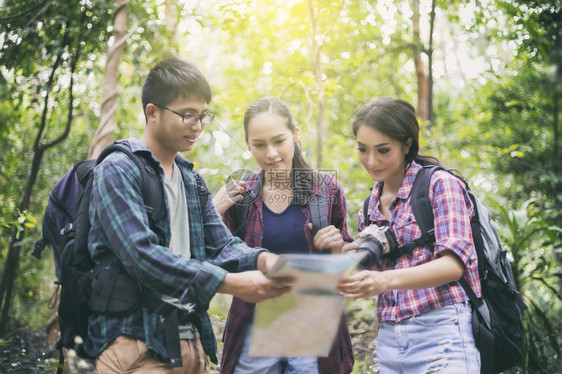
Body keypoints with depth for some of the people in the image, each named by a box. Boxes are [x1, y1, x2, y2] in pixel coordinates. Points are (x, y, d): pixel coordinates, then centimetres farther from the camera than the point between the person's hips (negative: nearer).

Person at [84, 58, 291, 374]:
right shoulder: (118, 171, -10)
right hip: (137, 344, -7)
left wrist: (262, 259, -13)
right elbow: (142, 255, -22)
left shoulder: (191, 179, 15)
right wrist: (232, 283, -26)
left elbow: (222, 244, 10)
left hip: (192, 340, 7)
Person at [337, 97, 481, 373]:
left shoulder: (439, 184, -5)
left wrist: (386, 280, -29)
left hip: (441, 333, -6)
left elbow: (454, 264, -15)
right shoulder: (370, 208, 14)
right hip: (389, 338, 6)